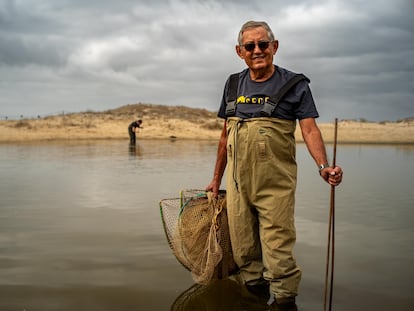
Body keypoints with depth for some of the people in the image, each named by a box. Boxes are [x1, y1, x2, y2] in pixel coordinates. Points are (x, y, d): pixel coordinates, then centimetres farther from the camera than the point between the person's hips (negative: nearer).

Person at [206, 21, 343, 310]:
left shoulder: (295, 84, 0)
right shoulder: (234, 85, 12)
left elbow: (310, 129, -9)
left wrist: (323, 166, -27)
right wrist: (217, 178, 19)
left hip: (276, 185, -4)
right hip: (237, 183, 4)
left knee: (278, 249, -4)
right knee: (243, 248, 12)